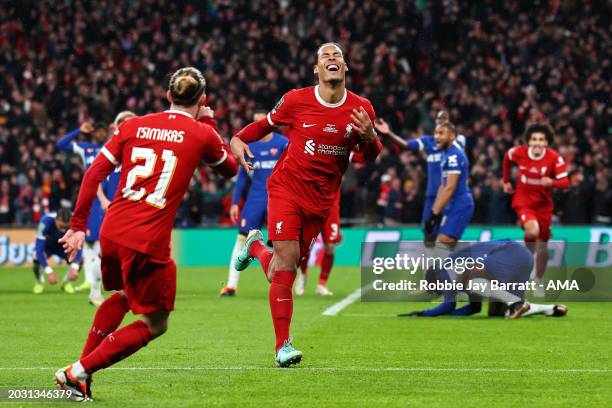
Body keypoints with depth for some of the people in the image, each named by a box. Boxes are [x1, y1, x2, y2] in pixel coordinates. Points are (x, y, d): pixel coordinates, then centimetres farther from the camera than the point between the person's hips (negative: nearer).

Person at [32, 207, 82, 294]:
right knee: (36, 258, -32)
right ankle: (39, 282, 1)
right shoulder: (46, 221, -37)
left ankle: (67, 282, 7)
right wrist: (49, 271, -45)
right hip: (47, 244, -2)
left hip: (64, 246, 2)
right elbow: (39, 248, -38)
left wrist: (74, 267, -44)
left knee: (79, 260, -25)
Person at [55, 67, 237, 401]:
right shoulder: (201, 134, 0)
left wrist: (78, 225, 8)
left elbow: (94, 173, 4)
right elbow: (230, 169, 19)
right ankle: (79, 371, 0)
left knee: (122, 296, 33)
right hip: (149, 242, -5)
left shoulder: (133, 126, 9)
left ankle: (82, 368, 28)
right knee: (155, 324, 11)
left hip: (111, 234, 5)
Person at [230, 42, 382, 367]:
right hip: (287, 189, -3)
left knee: (281, 271, 8)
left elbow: (371, 156, 8)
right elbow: (267, 124, 10)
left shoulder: (362, 109, -2)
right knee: (286, 265, -14)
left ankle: (256, 247, 43)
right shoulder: (296, 100, -8)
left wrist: (368, 136, -14)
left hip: (321, 199, 3)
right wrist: (238, 140, -7)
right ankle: (282, 346, -7)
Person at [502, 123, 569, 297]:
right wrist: (506, 181, 16)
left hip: (543, 204, 2)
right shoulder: (518, 152, -13)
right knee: (533, 231, -32)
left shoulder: (555, 158, -16)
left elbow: (565, 182, -19)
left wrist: (552, 182, -39)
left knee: (542, 247, 9)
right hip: (523, 201, -2)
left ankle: (538, 282, 30)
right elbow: (507, 158, 11)